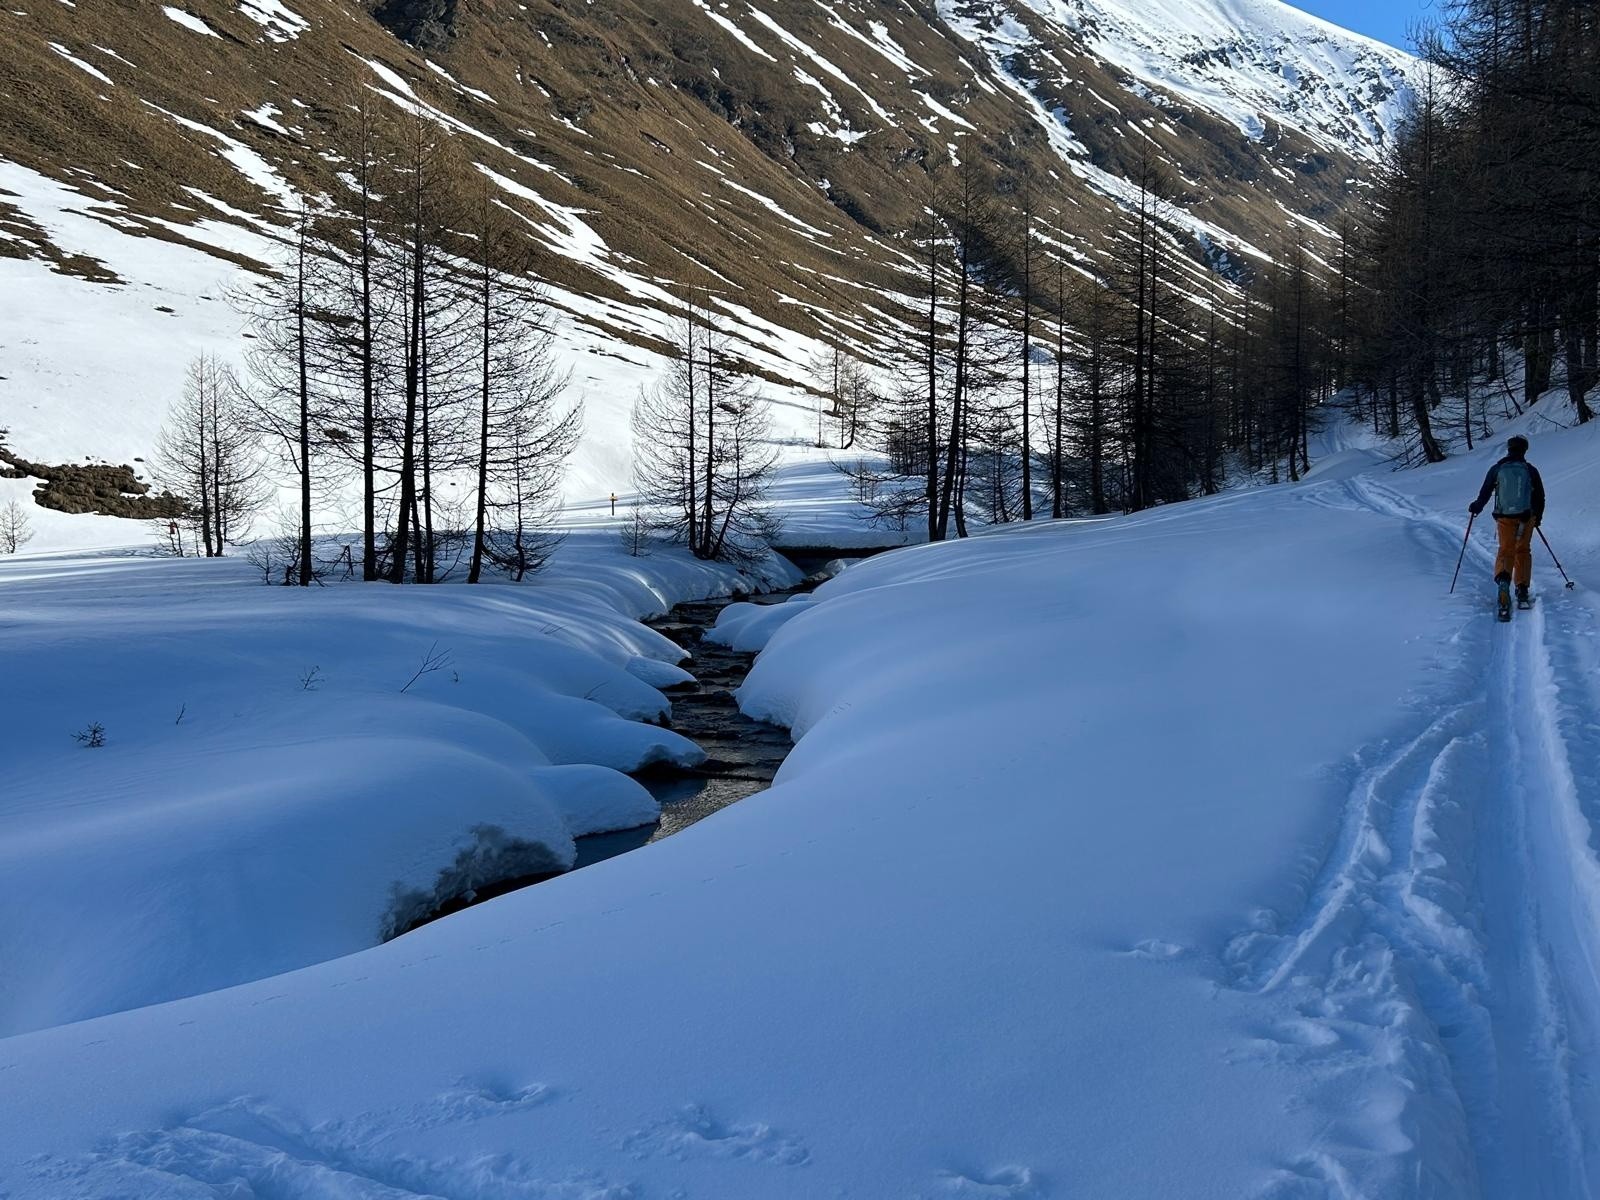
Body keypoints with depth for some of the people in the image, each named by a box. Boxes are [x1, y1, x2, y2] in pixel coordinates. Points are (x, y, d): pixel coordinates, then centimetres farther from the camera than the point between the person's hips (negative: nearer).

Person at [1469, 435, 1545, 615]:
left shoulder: (1496, 469, 0)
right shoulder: (1531, 470, 2)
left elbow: (1485, 493, 5)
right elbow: (1540, 496, 8)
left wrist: (1476, 507, 25)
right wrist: (1538, 516, 23)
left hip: (1504, 517, 0)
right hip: (1526, 516, 1)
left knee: (1506, 550, 1)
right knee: (1523, 550, 14)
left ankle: (1503, 579, -30)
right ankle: (1522, 589, 9)